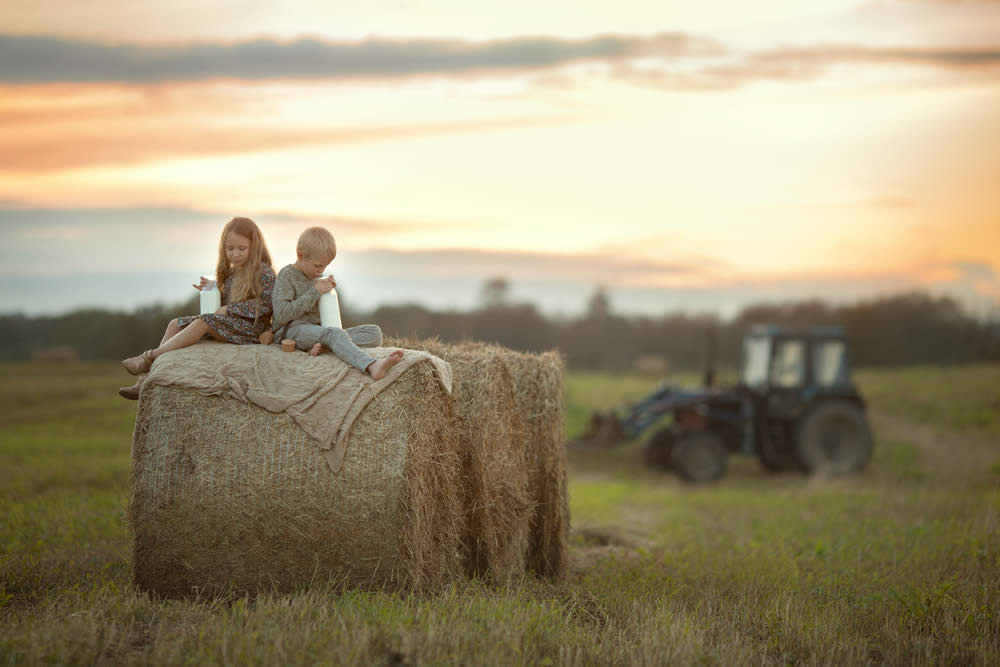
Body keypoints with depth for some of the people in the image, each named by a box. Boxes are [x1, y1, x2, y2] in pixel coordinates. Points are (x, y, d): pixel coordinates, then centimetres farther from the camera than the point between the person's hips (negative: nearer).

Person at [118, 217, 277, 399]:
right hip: (229, 324, 9)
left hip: (252, 327, -9)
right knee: (176, 324, -3)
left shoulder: (263, 272, -7)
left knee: (203, 322, -32)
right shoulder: (231, 273, 18)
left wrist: (229, 309, -16)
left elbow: (265, 304, -16)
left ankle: (150, 356, -28)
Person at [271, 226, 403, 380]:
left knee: (374, 333, -10)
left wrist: (329, 291, 5)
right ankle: (373, 367, -66)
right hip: (293, 330, -8)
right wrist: (314, 292, -15)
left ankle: (324, 346, -31)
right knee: (334, 333, -39)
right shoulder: (286, 275, -3)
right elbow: (281, 315, -16)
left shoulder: (315, 277, 20)